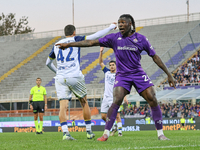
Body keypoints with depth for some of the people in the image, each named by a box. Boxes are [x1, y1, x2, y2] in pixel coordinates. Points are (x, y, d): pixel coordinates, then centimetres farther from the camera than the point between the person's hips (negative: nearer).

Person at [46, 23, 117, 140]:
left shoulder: (56, 45, 18)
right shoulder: (75, 39, 5)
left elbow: (48, 63, 28)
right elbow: (95, 36, 1)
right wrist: (111, 27, 12)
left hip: (60, 78, 3)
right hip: (75, 77, -3)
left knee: (63, 106, -5)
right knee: (84, 103, 14)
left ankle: (65, 133, -23)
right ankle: (89, 132, 18)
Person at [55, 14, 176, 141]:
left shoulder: (141, 39, -1)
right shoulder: (114, 38, 0)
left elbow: (155, 57, 4)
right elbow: (91, 43, 1)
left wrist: (169, 75, 3)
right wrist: (68, 44, -2)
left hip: (138, 74, 0)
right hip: (122, 75, 0)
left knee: (153, 101, -10)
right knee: (116, 101, -20)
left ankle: (160, 134, 2)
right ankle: (106, 133, -13)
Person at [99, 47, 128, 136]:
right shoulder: (107, 72, 10)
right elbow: (100, 62, 10)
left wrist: (124, 97, -21)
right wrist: (101, 52, -2)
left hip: (114, 98, -5)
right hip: (106, 98, 5)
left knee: (117, 115, -14)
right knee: (103, 116, 4)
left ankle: (120, 131, -9)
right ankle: (114, 127, 22)